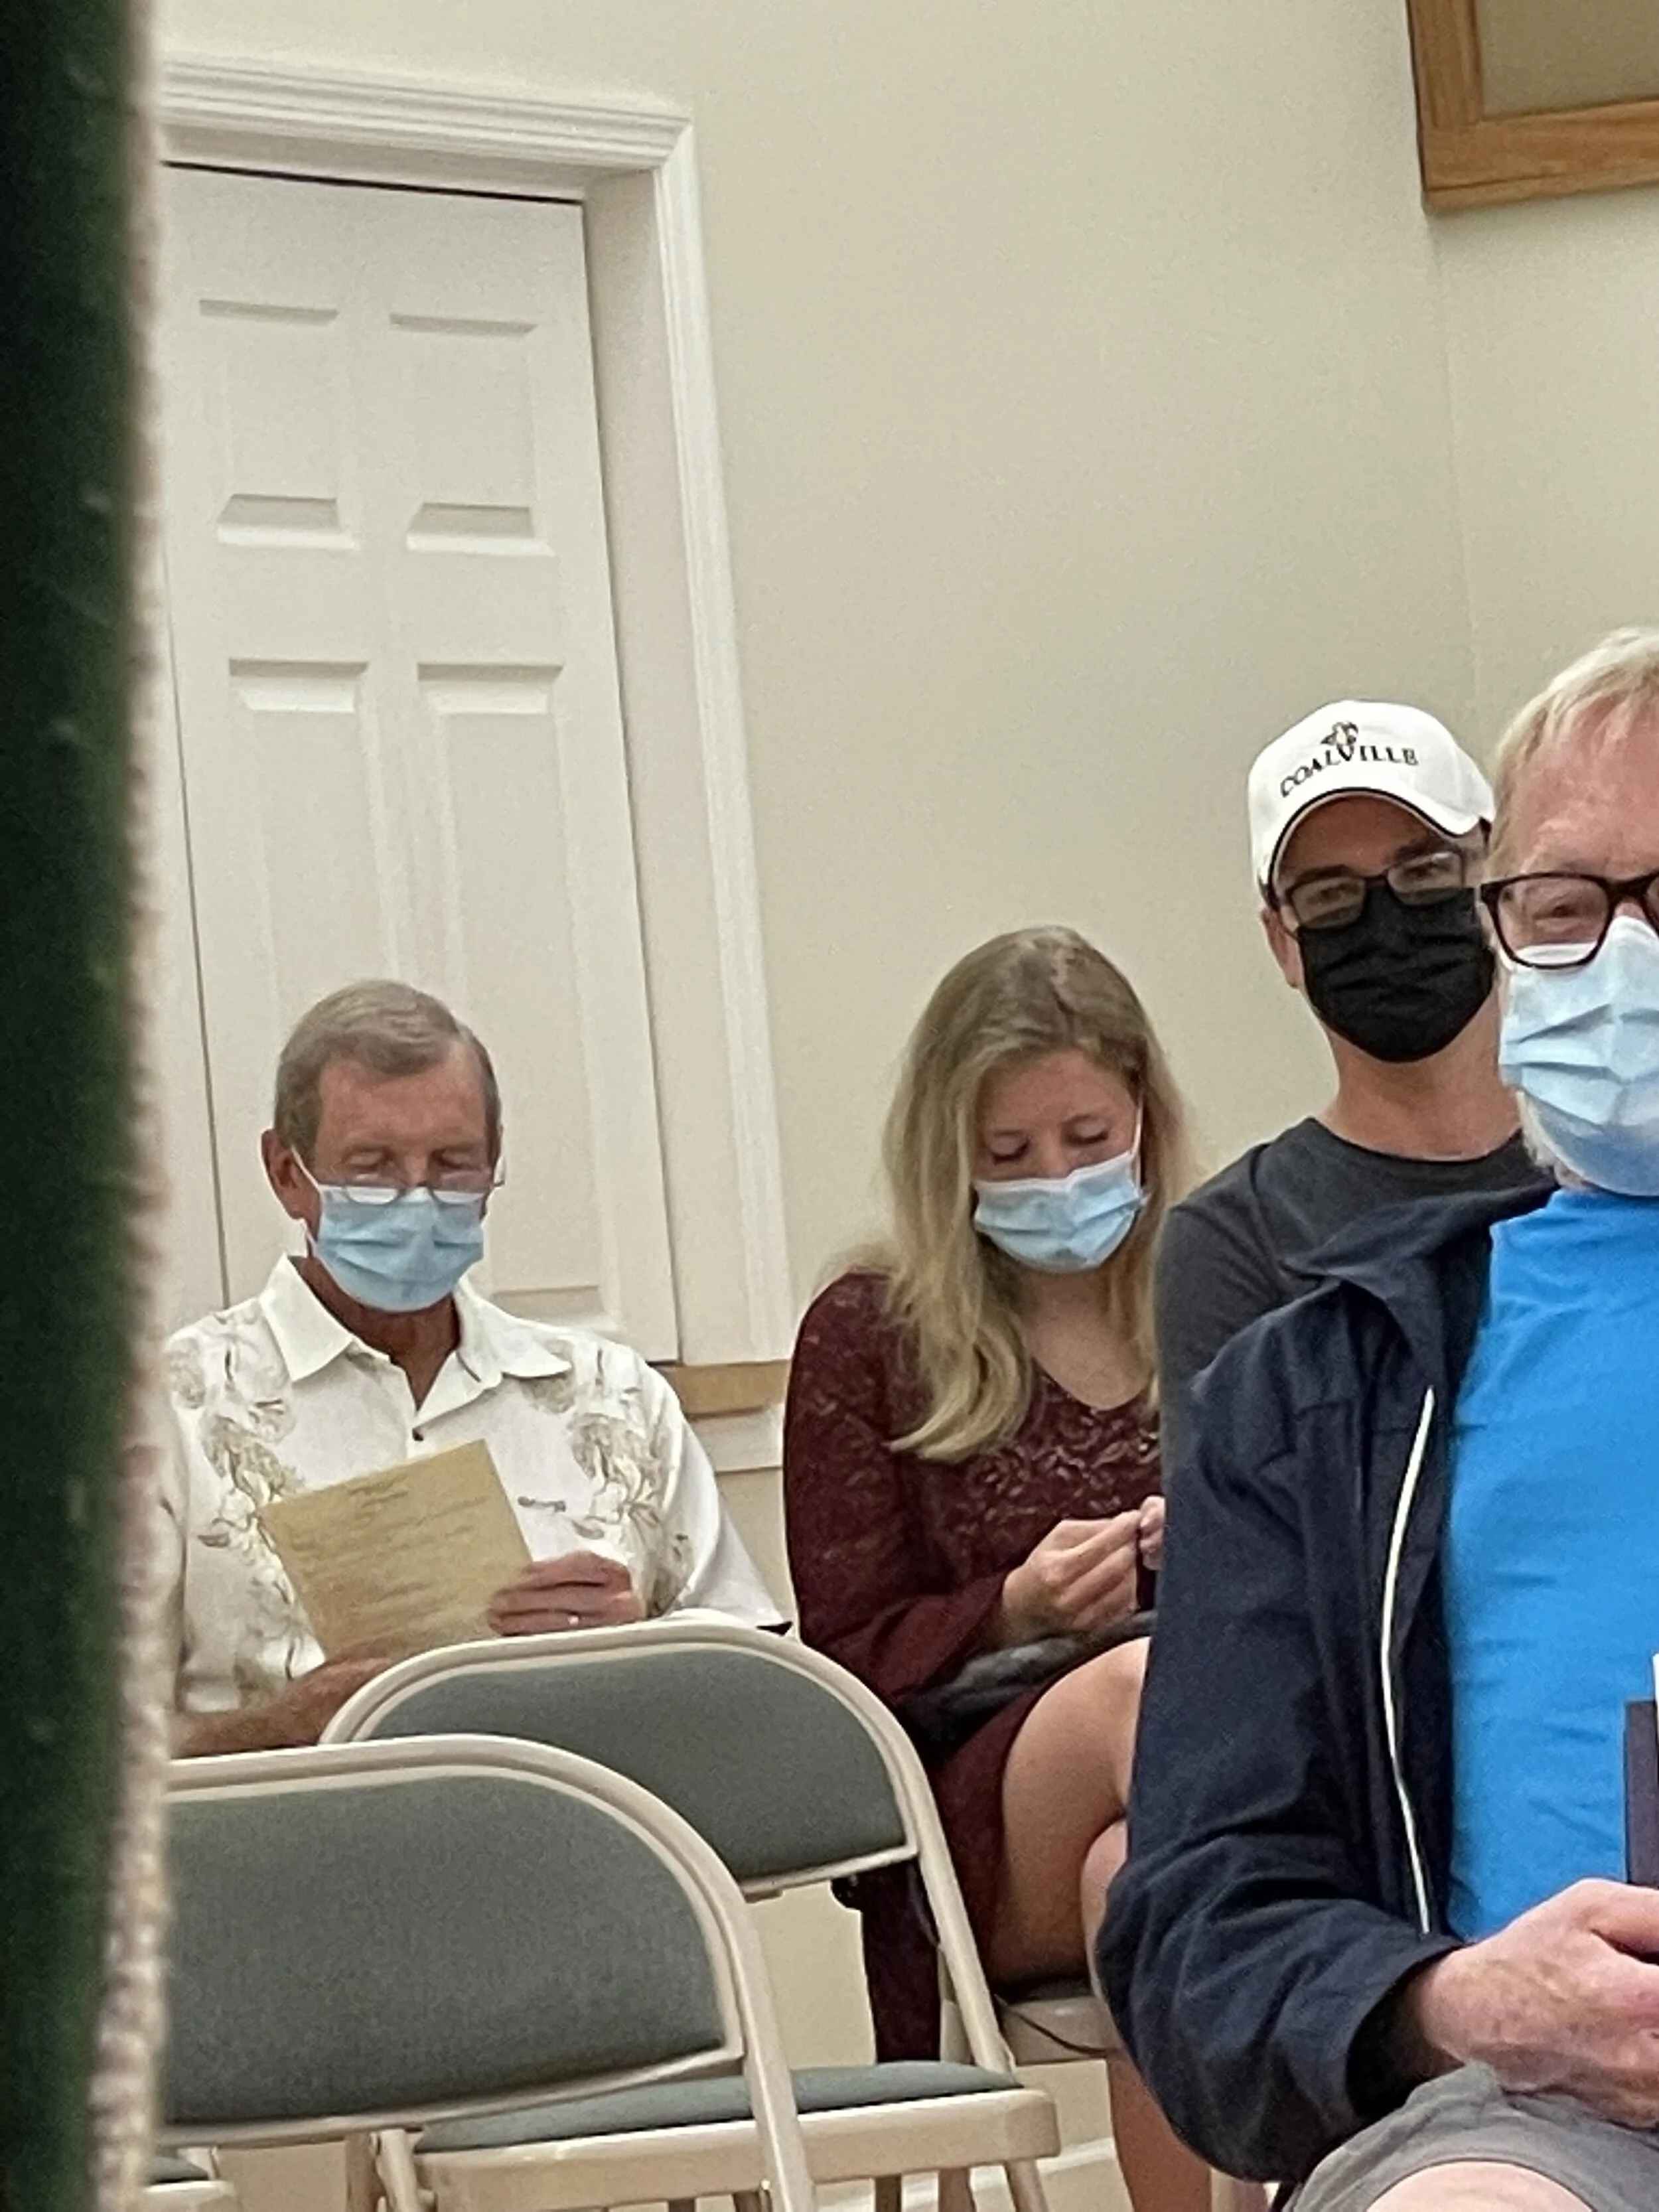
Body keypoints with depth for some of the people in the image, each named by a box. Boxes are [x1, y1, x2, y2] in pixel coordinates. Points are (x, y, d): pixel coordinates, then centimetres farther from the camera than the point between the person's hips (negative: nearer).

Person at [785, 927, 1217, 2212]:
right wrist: (1016, 1612, -11)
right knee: (1142, 1679, -35)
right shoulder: (871, 1334, 11)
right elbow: (850, 1660, 9)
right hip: (983, 1832, -1)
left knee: (1136, 1869, -37)